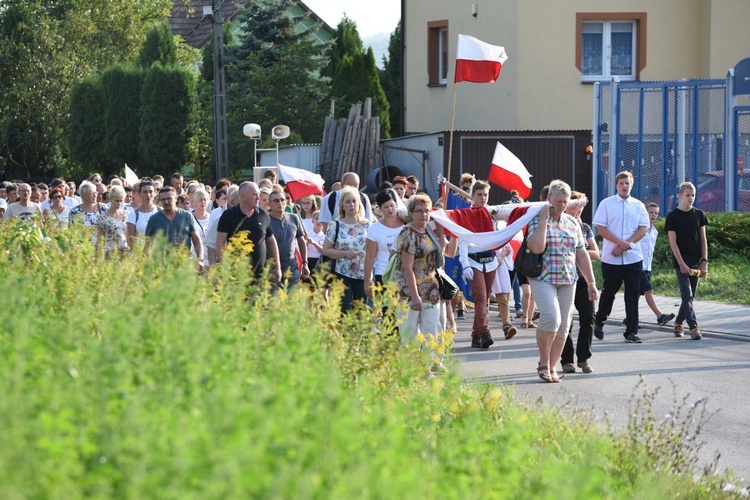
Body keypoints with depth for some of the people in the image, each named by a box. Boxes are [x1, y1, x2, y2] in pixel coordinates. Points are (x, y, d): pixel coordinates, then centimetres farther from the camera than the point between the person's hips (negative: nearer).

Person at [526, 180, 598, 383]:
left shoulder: (572, 223, 13)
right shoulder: (538, 220, -2)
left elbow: (582, 254, 15)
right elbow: (537, 248, -19)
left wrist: (591, 283, 12)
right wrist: (544, 220, -14)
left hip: (568, 280, 5)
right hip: (543, 278, -5)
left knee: (563, 324, 1)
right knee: (551, 317, -21)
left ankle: (552, 368, 8)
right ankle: (543, 362, -2)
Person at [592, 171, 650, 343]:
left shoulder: (638, 206, 8)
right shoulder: (606, 204, 2)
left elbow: (642, 230, 2)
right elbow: (601, 229, -4)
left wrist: (626, 245, -11)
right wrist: (620, 242, -15)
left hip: (633, 257, 2)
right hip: (611, 258, -2)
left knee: (632, 295, -2)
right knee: (609, 291, 8)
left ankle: (631, 332, 1)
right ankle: (599, 322, 30)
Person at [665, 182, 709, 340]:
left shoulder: (699, 214, 8)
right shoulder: (673, 216, -4)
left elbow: (703, 239, 9)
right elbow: (673, 242, -7)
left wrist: (704, 261, 0)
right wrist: (682, 264, -14)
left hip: (696, 262, 5)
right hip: (681, 262, -5)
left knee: (690, 296, 9)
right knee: (687, 296, -12)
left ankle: (678, 323, 25)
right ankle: (694, 328, -18)